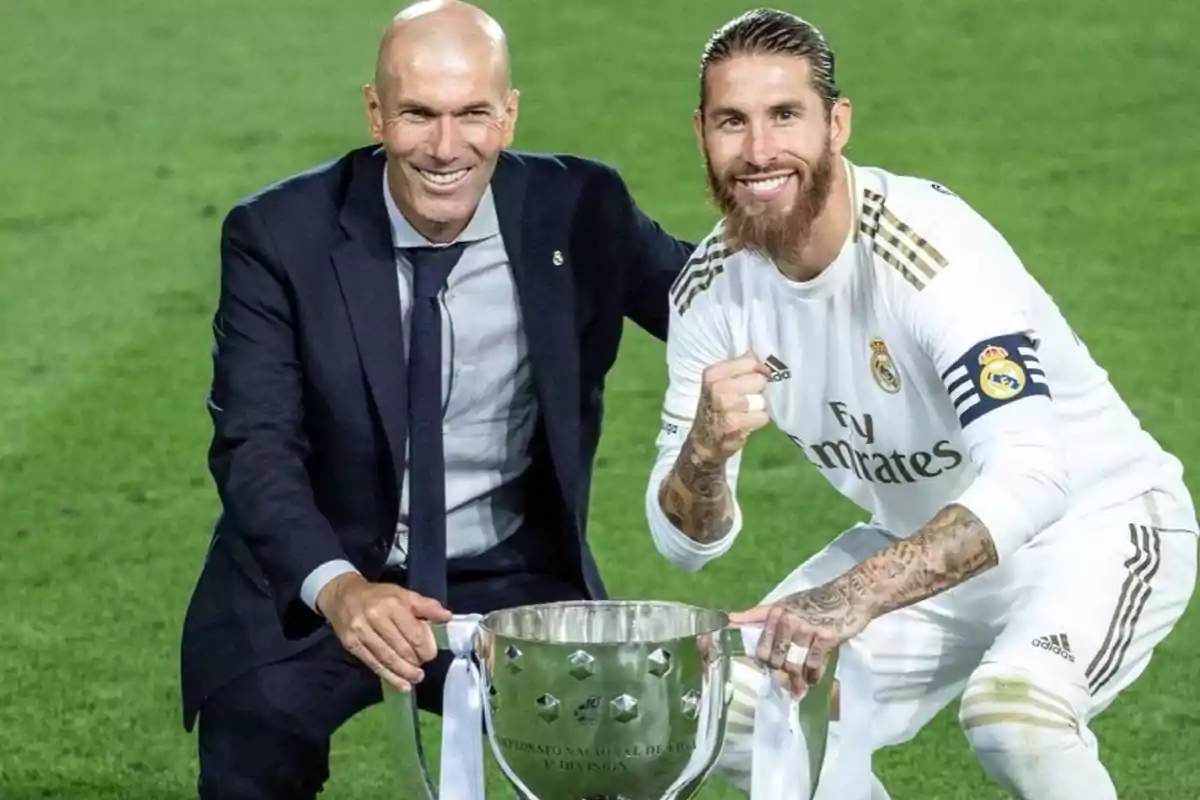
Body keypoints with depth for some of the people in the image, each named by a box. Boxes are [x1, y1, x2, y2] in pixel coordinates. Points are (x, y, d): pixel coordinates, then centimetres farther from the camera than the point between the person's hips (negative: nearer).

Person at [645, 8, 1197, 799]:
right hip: (925, 547, 7)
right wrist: (706, 451, -31)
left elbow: (1029, 478, -41)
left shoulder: (927, 245, -29)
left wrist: (856, 594, -54)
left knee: (1012, 705, -35)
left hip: (1095, 525, -7)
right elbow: (688, 543, -7)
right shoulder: (711, 288, -10)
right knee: (736, 716, -7)